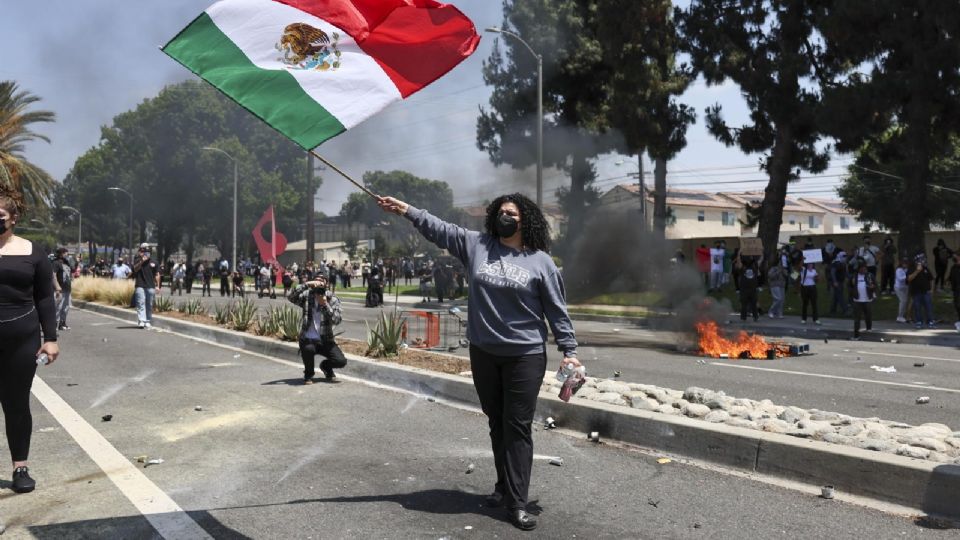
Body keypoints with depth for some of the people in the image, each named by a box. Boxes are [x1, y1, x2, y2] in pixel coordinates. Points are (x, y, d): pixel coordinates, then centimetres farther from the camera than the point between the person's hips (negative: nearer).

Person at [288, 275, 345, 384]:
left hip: (325, 340, 1)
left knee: (341, 361, -18)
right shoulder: (307, 296, -1)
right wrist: (307, 284, -29)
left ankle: (326, 366, 21)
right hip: (308, 339, -1)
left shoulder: (332, 299, -1)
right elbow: (291, 297, -21)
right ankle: (308, 373, -1)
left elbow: (337, 320, -14)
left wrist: (325, 305, -25)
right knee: (308, 349, -36)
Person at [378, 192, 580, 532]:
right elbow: (440, 229, 4)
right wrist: (407, 210, -5)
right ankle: (504, 485, 28)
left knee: (518, 427, -2)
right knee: (497, 424, 14)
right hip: (483, 353, 4)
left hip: (525, 356, -3)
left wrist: (569, 350, -4)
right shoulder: (475, 245, 4)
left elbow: (556, 310, -2)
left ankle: (517, 502, 2)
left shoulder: (540, 261, -4)